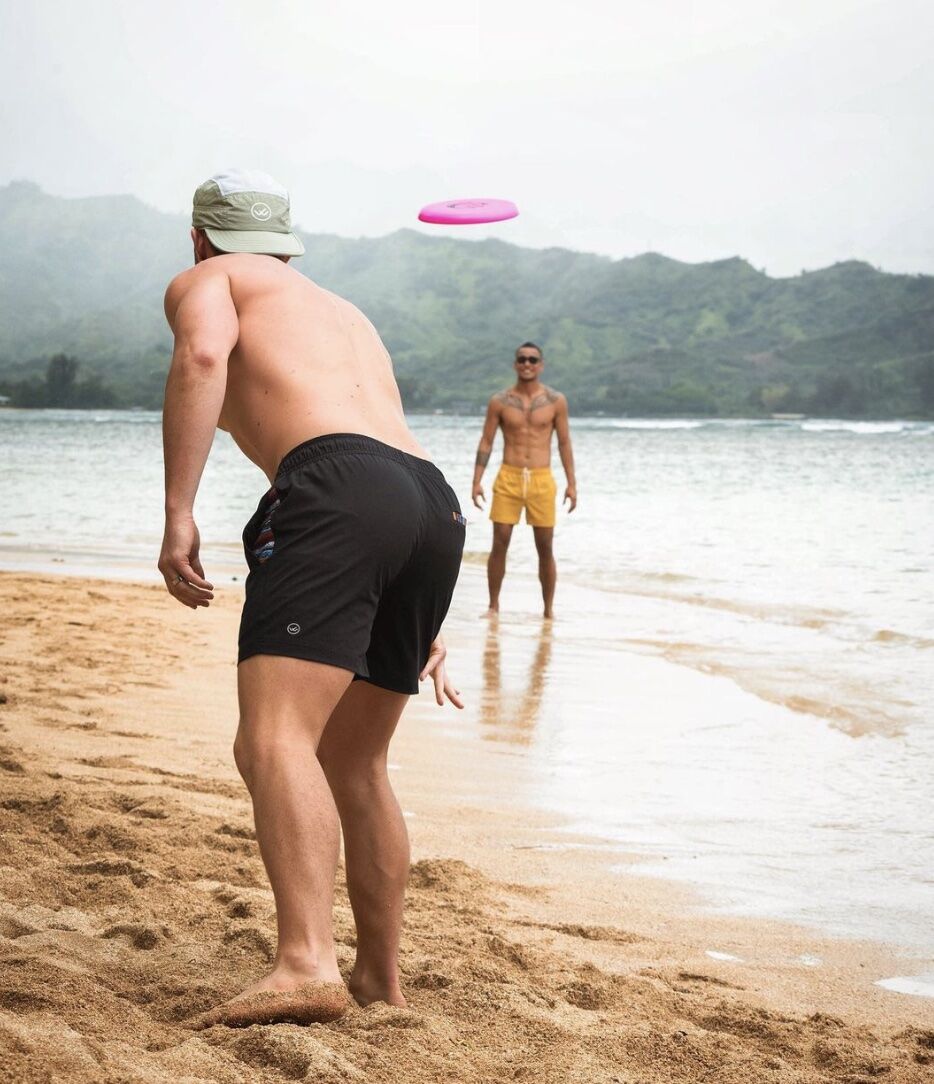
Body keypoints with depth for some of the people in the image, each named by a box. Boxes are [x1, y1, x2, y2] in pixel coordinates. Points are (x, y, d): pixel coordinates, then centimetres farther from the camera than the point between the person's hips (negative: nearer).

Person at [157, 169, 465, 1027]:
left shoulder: (202, 281, 18)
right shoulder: (347, 313, 38)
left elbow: (203, 355, -7)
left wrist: (178, 513, -12)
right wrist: (426, 629, 37)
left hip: (334, 491, -7)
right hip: (436, 505, 7)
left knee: (274, 740, -18)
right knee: (354, 764, 18)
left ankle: (307, 963, -35)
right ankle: (380, 976, 25)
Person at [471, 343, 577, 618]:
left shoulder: (556, 401, 4)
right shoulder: (500, 401, 3)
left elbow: (564, 443, 7)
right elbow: (486, 442, 6)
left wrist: (571, 484, 3)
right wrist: (477, 481, -2)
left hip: (542, 480, 0)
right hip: (508, 478, 0)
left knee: (546, 548, 3)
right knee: (499, 544, -3)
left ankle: (549, 609, 12)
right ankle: (493, 605, 8)